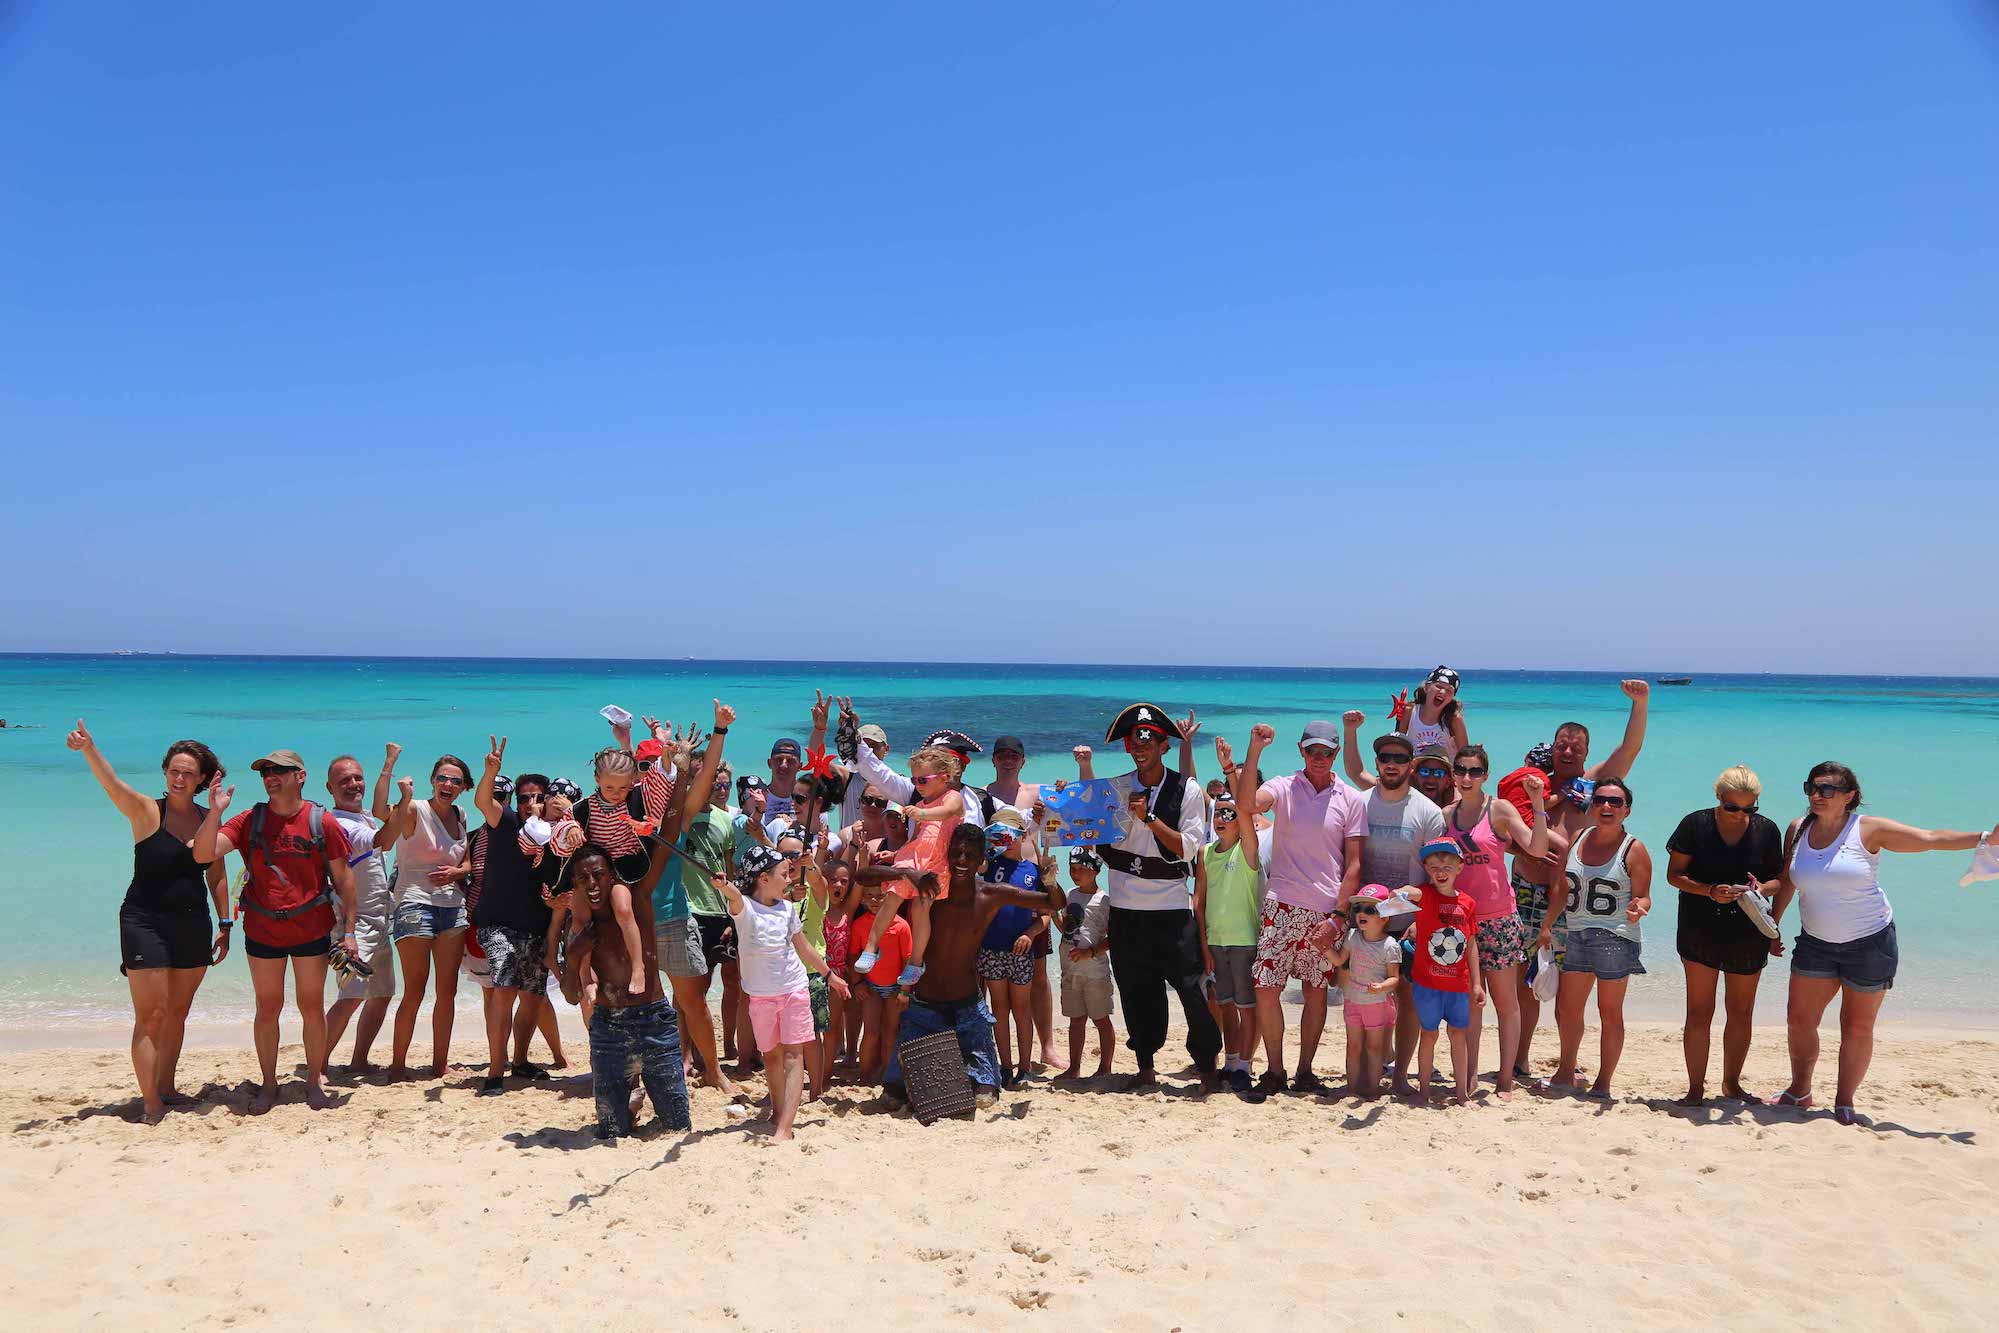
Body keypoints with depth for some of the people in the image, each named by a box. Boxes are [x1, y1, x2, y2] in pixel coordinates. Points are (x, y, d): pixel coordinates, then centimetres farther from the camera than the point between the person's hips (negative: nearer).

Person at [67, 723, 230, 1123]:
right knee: (151, 1016, -5)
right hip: (146, 923, -5)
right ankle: (151, 1105, -1)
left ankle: (166, 1087, 26)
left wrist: (224, 924, 10)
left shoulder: (209, 819, 5)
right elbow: (110, 782, -26)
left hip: (193, 926, 5)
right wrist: (88, 749, -44)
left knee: (177, 1012, 13)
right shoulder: (146, 812, -7)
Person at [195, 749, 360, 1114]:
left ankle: (314, 1082, 21)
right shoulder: (249, 821, -1)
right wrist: (215, 812, -24)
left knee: (311, 1007, 8)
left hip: (312, 930, -1)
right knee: (267, 1009, 10)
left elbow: (343, 879, -1)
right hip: (262, 931, 1)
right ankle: (269, 1085, 23)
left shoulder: (323, 823, -5)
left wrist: (348, 931, -4)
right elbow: (203, 854, -11)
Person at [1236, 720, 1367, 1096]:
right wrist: (1255, 749, -24)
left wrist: (1339, 916, -6)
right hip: (1282, 907, -1)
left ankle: (1305, 1071, 20)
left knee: (1316, 992, 7)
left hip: (1327, 910, 1)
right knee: (1266, 990, -4)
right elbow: (1245, 803, -20)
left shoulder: (1351, 800, 4)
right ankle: (1274, 1071, 11)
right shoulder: (1283, 788, 2)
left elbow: (1353, 865, 2)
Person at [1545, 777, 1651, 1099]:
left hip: (1615, 938, -5)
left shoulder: (1634, 850, -5)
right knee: (1566, 1007, 11)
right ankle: (1566, 1073, 27)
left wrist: (1638, 909, -29)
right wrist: (1547, 925, 12)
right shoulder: (1578, 839, 9)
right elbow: (1564, 888, 15)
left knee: (1610, 1012, 2)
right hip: (1577, 936, 5)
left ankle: (1603, 1081, 12)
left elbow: (1643, 896, -6)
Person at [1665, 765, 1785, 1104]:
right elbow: (1674, 874, -4)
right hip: (1700, 932, -3)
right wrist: (1710, 891, -21)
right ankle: (1695, 1088, 6)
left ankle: (1731, 1083, 28)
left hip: (1748, 936, 3)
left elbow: (1780, 879, 8)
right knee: (1699, 1012, -3)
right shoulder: (1696, 824, -6)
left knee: (1742, 1013, 12)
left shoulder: (1767, 830, 1)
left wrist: (1761, 887, -15)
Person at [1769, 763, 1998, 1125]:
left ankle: (1844, 1103, 17)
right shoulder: (1797, 830, 0)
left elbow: (1931, 838, -11)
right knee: (1799, 1020, 5)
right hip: (1815, 942, 4)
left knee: (1858, 1028, 4)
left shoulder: (1868, 830, -13)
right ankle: (1799, 1091, 24)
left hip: (1869, 942, -4)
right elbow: (1787, 881, 11)